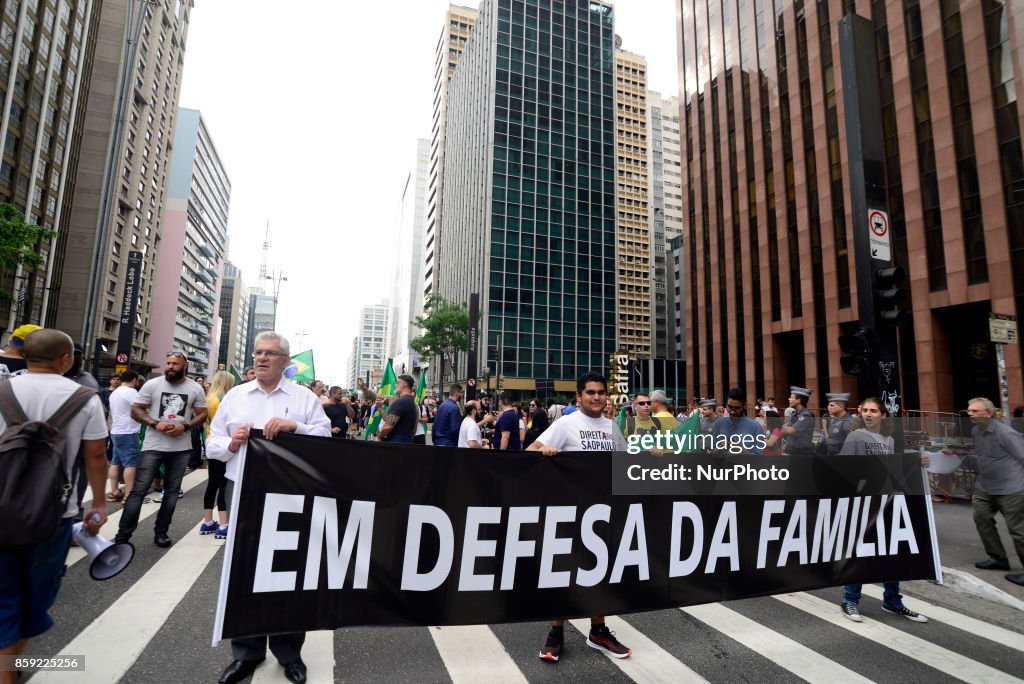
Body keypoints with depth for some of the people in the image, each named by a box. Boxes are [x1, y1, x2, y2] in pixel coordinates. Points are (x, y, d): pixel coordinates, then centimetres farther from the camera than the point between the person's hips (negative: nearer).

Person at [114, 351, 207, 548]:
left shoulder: (195, 388, 0)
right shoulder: (152, 384, -3)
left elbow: (202, 415, 3)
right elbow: (136, 410, -1)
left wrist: (185, 426, -14)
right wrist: (155, 423, -17)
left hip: (181, 448, 2)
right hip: (153, 446, -1)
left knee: (172, 490, 9)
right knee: (139, 489, -2)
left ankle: (161, 532, 22)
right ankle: (123, 535, 8)